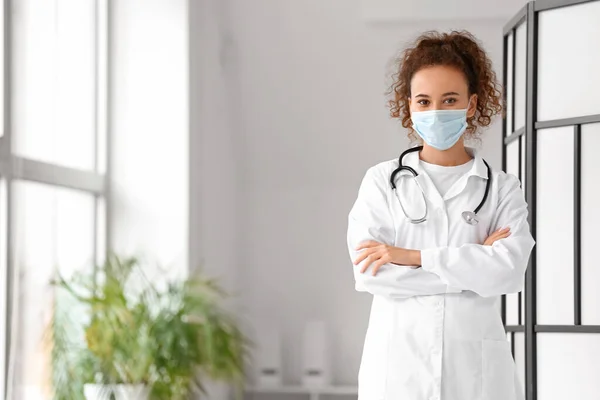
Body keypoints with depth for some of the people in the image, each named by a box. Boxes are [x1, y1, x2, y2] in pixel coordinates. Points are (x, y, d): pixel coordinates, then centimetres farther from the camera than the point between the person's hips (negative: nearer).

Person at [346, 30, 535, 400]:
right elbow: (368, 273, -8)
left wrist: (413, 256, -13)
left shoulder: (503, 189, 6)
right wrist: (472, 266, -9)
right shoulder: (381, 182, 4)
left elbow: (510, 269, -11)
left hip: (476, 369, 0)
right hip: (398, 368, 0)